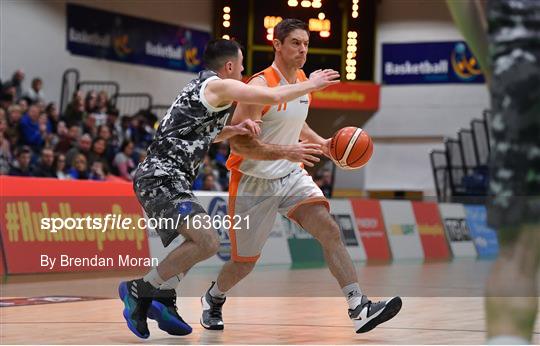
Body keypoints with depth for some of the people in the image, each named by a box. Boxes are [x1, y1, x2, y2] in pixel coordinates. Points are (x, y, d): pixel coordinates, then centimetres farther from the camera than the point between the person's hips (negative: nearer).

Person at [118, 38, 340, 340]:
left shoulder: (200, 87, 22)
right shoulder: (219, 86, -7)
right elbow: (274, 97, -10)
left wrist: (235, 130, 17)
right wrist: (311, 85, 6)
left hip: (157, 179, 11)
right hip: (163, 179, -11)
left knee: (193, 243, 23)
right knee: (207, 242, -21)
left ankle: (164, 303, 25)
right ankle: (139, 290, -14)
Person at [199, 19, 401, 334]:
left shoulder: (303, 81, 4)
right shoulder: (260, 87, -21)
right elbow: (238, 142, -26)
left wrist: (322, 144, 6)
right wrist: (287, 151, -35)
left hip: (291, 177, 6)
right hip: (254, 183, -6)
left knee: (330, 230, -16)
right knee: (245, 262, 8)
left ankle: (360, 310, -22)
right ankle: (213, 299, 41)